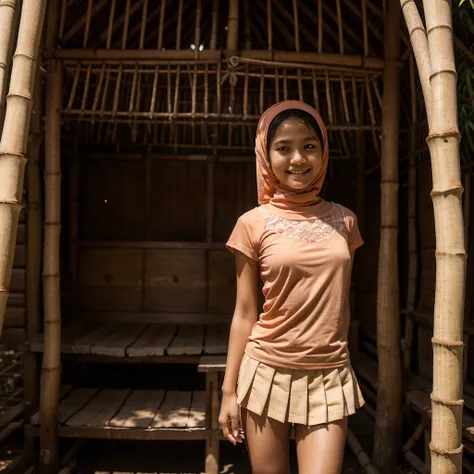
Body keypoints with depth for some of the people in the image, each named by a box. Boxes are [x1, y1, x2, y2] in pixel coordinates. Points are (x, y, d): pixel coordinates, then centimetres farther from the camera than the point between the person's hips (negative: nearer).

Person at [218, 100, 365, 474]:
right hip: (268, 372, -1)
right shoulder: (253, 223, -4)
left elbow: (340, 302, 11)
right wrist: (229, 390, 0)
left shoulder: (344, 220, 4)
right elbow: (244, 313, -1)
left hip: (329, 377, 2)